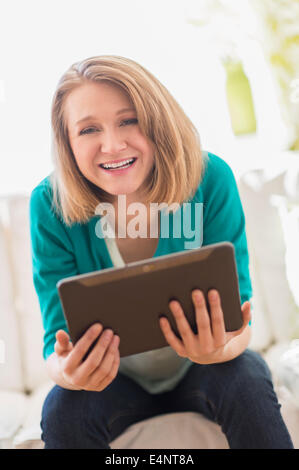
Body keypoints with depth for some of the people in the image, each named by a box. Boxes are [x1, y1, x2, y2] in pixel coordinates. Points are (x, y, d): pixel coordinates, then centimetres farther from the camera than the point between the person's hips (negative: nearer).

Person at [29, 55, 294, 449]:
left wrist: (221, 348, -43)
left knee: (247, 383, -31)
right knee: (64, 410, -27)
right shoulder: (50, 207, -20)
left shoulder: (211, 180, -21)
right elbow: (59, 345, -19)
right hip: (114, 377, 1)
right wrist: (66, 371, -44)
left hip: (202, 369, -1)